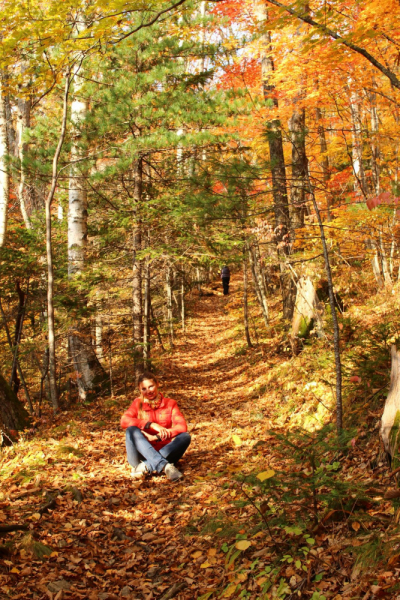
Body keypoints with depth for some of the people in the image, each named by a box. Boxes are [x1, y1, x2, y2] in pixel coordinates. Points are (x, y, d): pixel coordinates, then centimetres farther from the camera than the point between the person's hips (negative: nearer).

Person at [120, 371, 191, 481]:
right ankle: (165, 466, -47)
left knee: (185, 437, -25)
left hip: (164, 453, 1)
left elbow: (182, 426, -8)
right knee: (131, 430, -28)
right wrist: (151, 425, -21)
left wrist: (157, 437, -19)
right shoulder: (138, 404, 10)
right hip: (142, 454, 0)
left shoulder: (170, 403, 10)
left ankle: (146, 466, -39)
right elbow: (124, 421, -11)